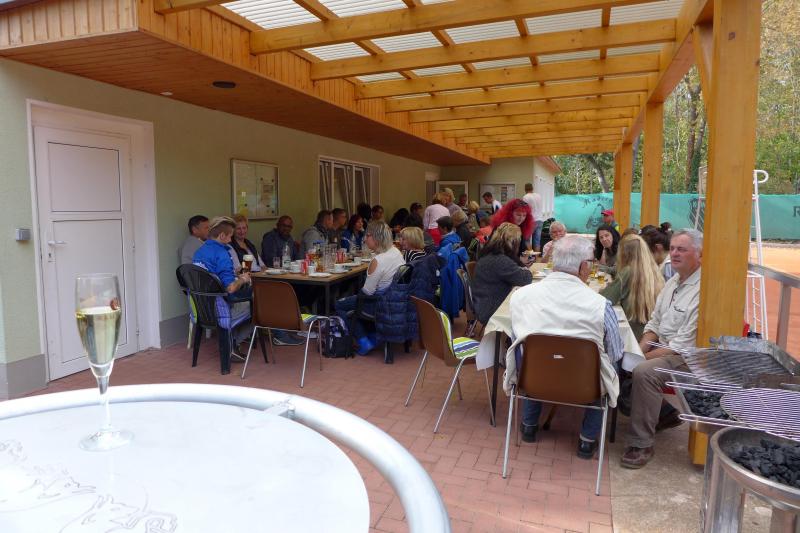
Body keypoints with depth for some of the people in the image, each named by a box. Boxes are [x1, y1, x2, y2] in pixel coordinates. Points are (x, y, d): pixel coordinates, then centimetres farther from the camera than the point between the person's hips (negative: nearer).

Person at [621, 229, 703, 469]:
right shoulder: (673, 282, 10)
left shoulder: (701, 291, -19)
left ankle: (641, 444, -16)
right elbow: (654, 323, 15)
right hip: (663, 348, 9)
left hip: (687, 358, -9)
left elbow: (684, 344, -21)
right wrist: (639, 350, -1)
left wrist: (645, 357, -18)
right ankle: (665, 413, 16)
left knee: (644, 372, -31)